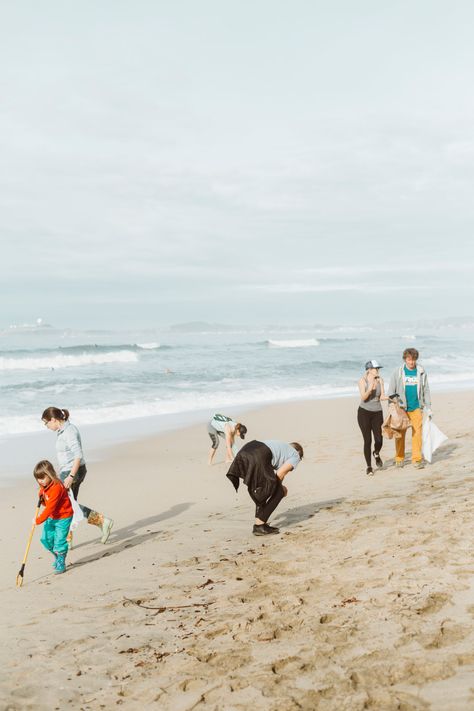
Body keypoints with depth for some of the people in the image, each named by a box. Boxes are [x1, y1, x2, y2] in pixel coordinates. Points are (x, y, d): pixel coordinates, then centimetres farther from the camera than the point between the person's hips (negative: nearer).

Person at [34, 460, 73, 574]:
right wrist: (41, 498, -7)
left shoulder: (57, 488, -27)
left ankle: (61, 563, 7)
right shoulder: (44, 487, 3)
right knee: (46, 539, 10)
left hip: (63, 518, -9)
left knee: (59, 541, -8)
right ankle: (57, 557, 31)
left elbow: (50, 507, -27)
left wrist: (39, 520, -22)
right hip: (51, 517, 9)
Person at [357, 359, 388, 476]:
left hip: (377, 413, 3)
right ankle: (369, 466, 10)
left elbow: (382, 396, 1)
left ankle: (376, 454, 31)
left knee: (379, 439, -5)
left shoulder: (380, 380, 2)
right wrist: (370, 389, -33)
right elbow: (363, 397, -17)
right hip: (364, 412, -3)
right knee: (368, 440, -4)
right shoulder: (363, 380, -9)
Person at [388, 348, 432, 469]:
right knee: (400, 434, 3)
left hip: (416, 408, 1)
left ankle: (417, 459, 1)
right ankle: (399, 459, 15)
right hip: (401, 408, -1)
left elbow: (426, 390, 10)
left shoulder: (421, 372, 4)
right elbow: (391, 391, 3)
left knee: (417, 433, -4)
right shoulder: (397, 373, 0)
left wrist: (428, 407, 8)